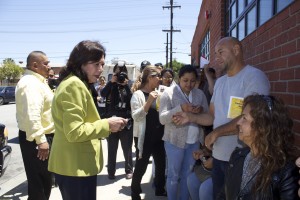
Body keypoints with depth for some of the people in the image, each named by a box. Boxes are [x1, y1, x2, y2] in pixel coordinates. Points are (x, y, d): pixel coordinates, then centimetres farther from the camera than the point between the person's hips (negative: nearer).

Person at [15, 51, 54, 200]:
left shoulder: (36, 81, 15)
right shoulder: (31, 83, -19)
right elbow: (32, 115, -29)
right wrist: (41, 140, -30)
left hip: (40, 136, 10)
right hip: (36, 139, -10)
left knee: (44, 178, 21)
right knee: (39, 180, 0)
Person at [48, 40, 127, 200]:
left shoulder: (74, 83, 15)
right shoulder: (74, 85, -19)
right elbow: (74, 132, -25)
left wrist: (107, 125, 8)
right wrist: (107, 124, -15)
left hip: (73, 165, 11)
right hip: (77, 167, -11)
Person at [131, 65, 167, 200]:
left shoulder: (157, 93, 9)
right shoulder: (138, 94, -9)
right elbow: (136, 116, -19)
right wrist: (149, 101, -26)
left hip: (159, 137, 7)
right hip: (146, 138, -6)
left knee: (161, 164, 17)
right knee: (141, 167, 3)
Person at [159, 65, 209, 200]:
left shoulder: (200, 94, 5)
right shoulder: (169, 92, -8)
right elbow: (162, 119, -15)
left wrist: (201, 110, -16)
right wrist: (180, 108, -28)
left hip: (194, 141, 4)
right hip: (175, 141, -4)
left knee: (187, 174, 17)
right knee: (173, 175, 9)